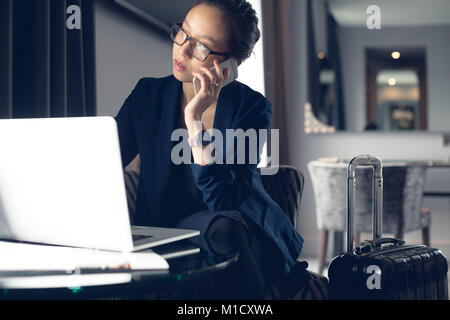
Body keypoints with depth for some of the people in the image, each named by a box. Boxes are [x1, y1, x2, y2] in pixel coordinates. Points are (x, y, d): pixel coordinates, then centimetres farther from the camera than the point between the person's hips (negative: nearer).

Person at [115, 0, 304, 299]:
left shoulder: (252, 107, -7)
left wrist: (195, 119, -25)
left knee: (224, 226, -35)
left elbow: (223, 199, -19)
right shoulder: (149, 95, 2)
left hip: (245, 236, 0)